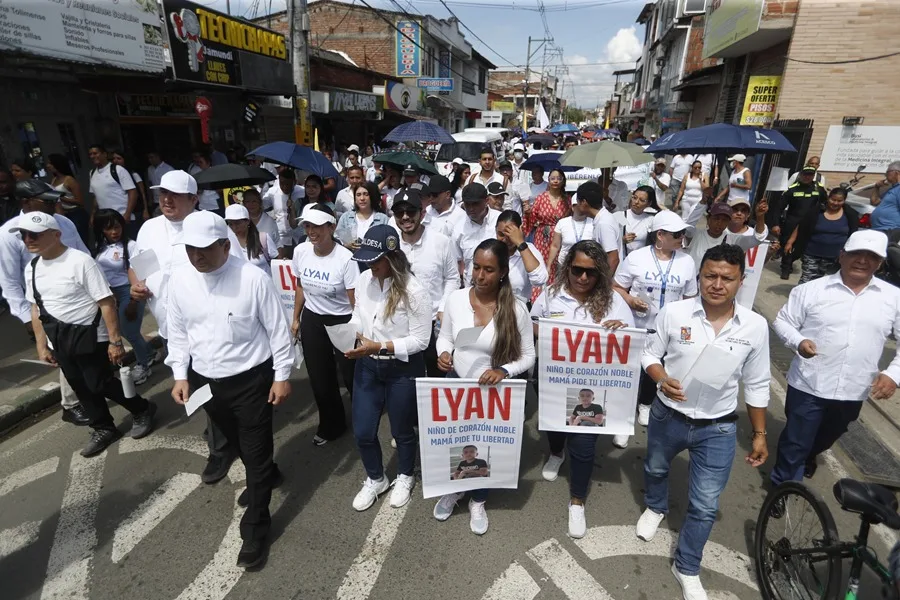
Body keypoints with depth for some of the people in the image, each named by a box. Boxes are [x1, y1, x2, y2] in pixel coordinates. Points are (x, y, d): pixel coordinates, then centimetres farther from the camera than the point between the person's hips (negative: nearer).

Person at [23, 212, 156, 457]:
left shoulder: (80, 261, -19)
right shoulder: (31, 268, 4)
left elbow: (107, 302, -20)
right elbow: (36, 308, 14)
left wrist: (115, 341, -20)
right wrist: (42, 345, 12)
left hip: (89, 336, -7)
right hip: (59, 340, 7)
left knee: (99, 384, -3)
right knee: (80, 387, 15)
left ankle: (142, 411, 21)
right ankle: (103, 429, 32)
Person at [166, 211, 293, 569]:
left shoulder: (253, 278, -19)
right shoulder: (181, 280, -4)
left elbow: (277, 329, -13)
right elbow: (177, 332, 8)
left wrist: (282, 375, -10)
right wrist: (180, 375, 3)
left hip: (251, 379, -5)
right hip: (204, 380, 6)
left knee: (256, 451, 5)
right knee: (237, 444, 25)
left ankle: (254, 528, 22)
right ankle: (266, 476, 54)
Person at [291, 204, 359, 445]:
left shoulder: (345, 258, -23)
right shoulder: (300, 251, -7)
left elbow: (355, 301, -20)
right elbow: (300, 287, 9)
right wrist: (296, 319, 13)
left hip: (342, 322, -5)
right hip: (312, 320, 5)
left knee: (351, 376, 6)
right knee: (319, 377, 15)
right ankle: (331, 424, 37)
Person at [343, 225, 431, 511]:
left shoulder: (413, 291, -22)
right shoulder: (363, 280, -6)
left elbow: (420, 340, -19)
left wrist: (379, 346, -26)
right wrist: (351, 334, -11)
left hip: (402, 370, -5)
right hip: (367, 366, 5)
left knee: (401, 430, 17)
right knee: (362, 432, 14)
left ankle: (405, 477, 47)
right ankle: (375, 479, 43)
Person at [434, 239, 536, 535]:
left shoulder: (516, 309, -18)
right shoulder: (455, 299, -11)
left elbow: (528, 357, -10)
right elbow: (445, 336, 3)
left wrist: (503, 371, -27)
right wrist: (443, 353, -18)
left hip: (494, 390, -1)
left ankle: (478, 502, 46)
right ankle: (453, 490, 50)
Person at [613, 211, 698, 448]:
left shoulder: (687, 261, -2)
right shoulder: (636, 258, -11)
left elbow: (690, 298, 7)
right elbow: (616, 287, -4)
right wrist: (629, 300, -23)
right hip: (636, 327, -3)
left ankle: (645, 404, 47)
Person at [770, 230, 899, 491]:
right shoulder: (811, 289, -8)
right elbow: (782, 321, -3)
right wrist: (798, 341, -22)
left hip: (853, 392, 4)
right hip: (808, 386, -3)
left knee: (826, 438, 27)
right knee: (795, 443, 5)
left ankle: (809, 456, 58)